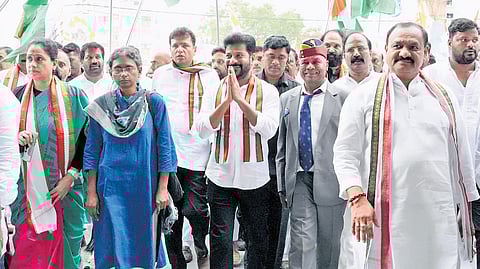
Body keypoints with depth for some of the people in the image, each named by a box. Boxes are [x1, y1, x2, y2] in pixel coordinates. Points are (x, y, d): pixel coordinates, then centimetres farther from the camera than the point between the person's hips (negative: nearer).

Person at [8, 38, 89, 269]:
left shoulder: (73, 96, -1)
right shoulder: (17, 97, 6)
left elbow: (88, 140, -1)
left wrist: (70, 176, -10)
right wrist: (17, 140, -11)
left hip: (64, 189, -2)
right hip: (26, 190, 2)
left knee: (64, 249, 4)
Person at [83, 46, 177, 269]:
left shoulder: (154, 103, -2)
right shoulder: (100, 106, 2)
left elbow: (164, 147, -1)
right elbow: (92, 151, 4)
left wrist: (162, 188, -6)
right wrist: (91, 192, 0)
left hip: (145, 186, -1)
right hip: (110, 186, 1)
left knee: (144, 244, 8)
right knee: (114, 247, 3)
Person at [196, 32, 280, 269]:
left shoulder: (267, 91, -1)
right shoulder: (215, 91, 4)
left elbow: (269, 129, -16)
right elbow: (203, 130, -7)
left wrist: (240, 98, -20)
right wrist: (227, 100, -17)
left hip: (255, 178, 0)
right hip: (220, 177, 1)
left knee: (259, 240, 13)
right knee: (220, 241, 3)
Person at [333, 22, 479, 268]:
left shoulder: (444, 98, 13)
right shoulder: (363, 96, 4)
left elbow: (460, 158, 16)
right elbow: (345, 154, -2)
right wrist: (358, 199, -15)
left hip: (440, 220, 3)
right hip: (384, 218, -2)